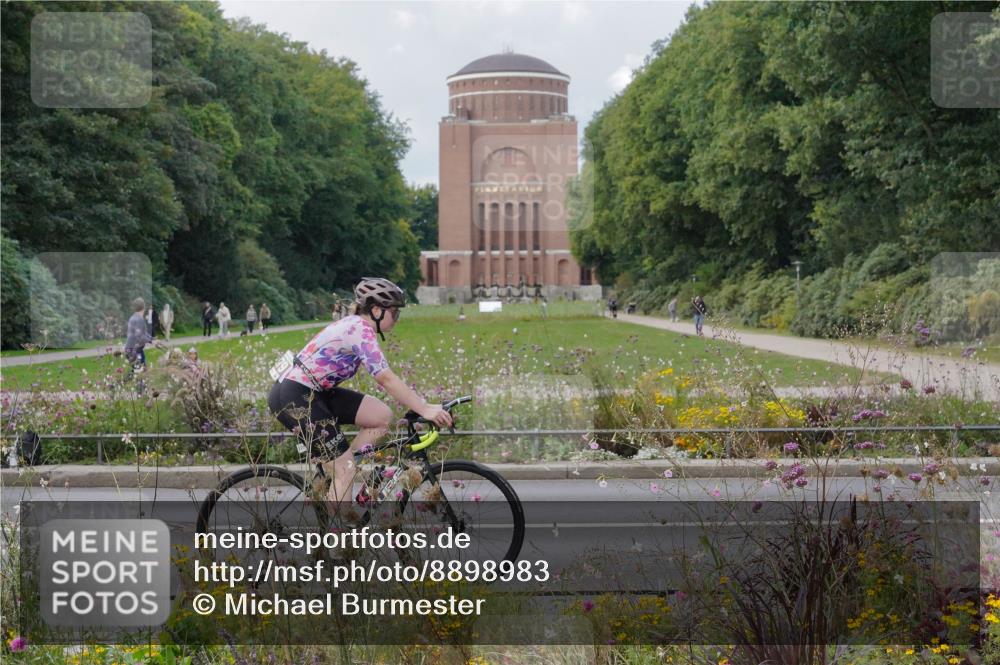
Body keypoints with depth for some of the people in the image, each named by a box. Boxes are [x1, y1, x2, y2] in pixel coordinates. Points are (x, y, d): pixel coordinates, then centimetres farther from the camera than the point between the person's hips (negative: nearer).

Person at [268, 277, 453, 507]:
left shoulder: (355, 325, 13)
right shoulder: (361, 331, -17)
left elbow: (384, 378, 16)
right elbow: (386, 379, -23)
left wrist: (423, 404, 13)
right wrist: (425, 410, -24)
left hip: (312, 393, 10)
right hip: (293, 397, -10)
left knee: (382, 416, 1)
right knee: (345, 472, -9)